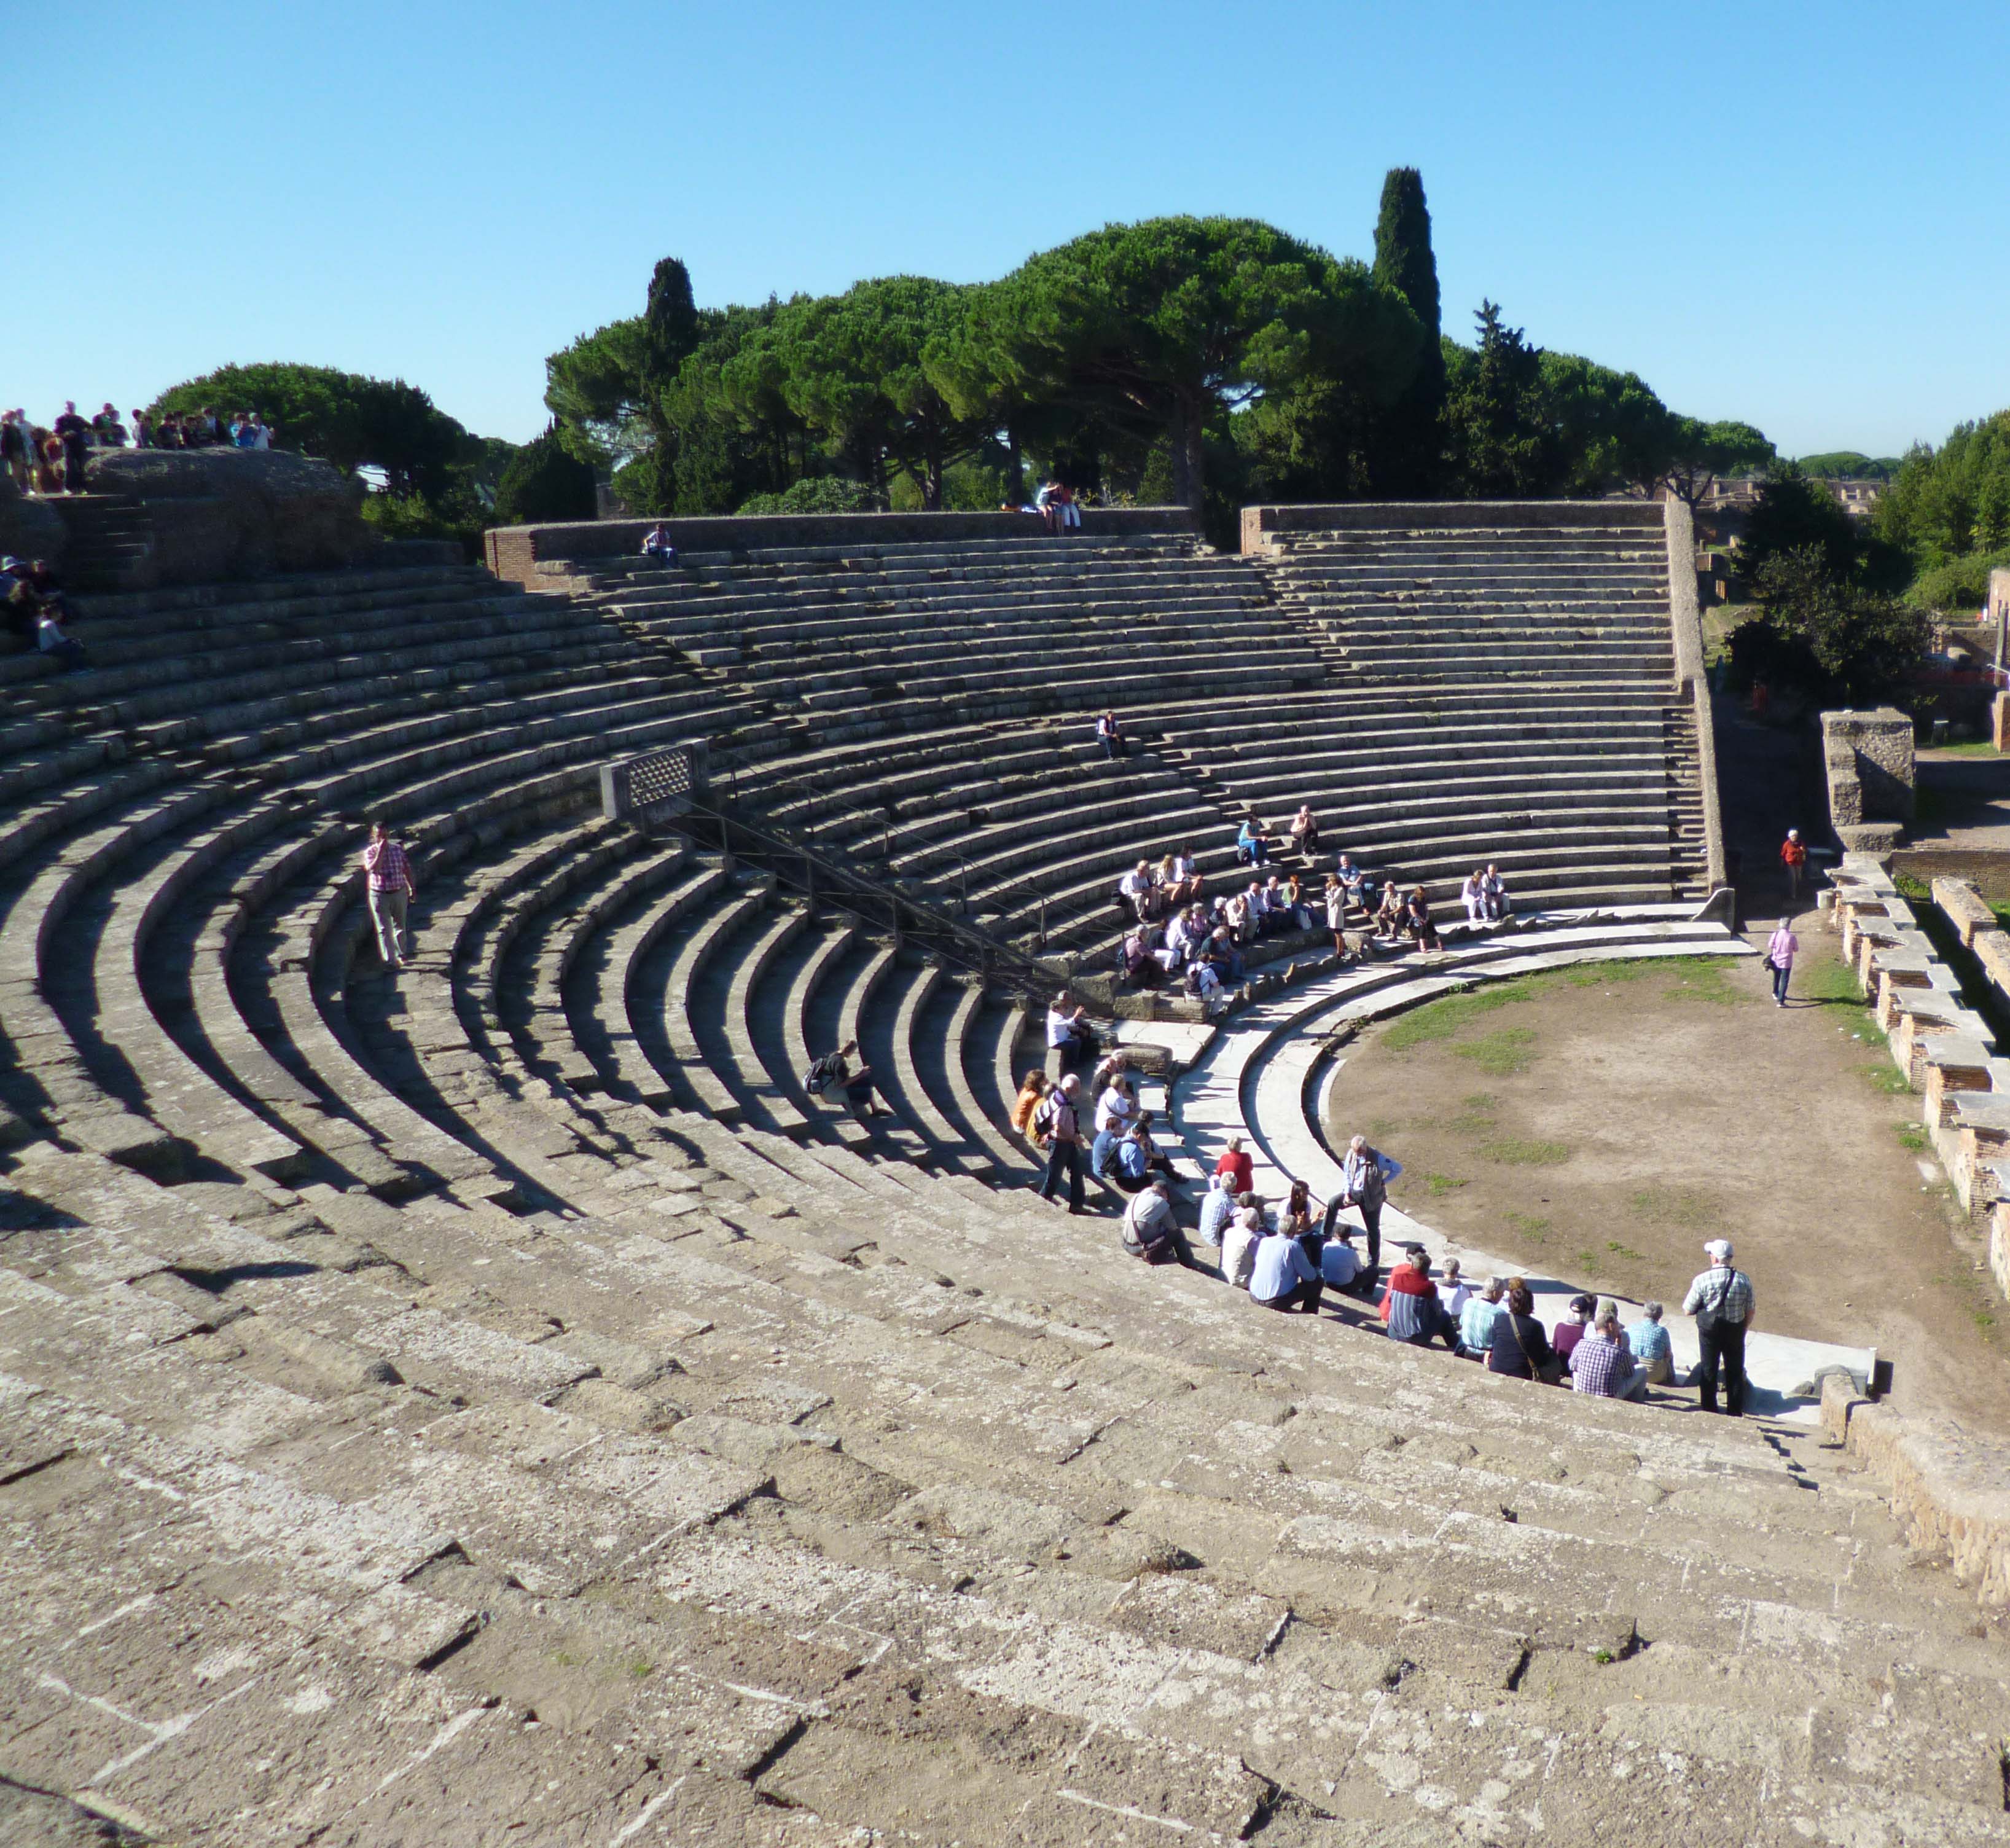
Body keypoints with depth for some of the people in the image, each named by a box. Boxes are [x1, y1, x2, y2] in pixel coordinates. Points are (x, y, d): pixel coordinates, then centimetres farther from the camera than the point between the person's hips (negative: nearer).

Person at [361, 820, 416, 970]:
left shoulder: (398, 849, 2)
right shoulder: (370, 852, -6)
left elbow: (406, 869, 11)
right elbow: (373, 869, -24)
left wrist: (412, 888, 13)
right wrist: (381, 851, -25)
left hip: (399, 893, 3)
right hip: (379, 895, -3)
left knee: (400, 926, 15)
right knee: (384, 930, -5)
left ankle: (401, 955, 32)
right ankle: (390, 960, -6)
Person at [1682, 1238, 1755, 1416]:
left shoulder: (1702, 1280, -19)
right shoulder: (1744, 1280, -10)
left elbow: (1688, 1310, -12)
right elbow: (1750, 1311, 0)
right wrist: (1743, 1330, 15)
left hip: (1709, 1330, -2)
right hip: (1736, 1330, 2)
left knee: (1708, 1371, 14)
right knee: (1735, 1371, 17)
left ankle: (1709, 1411, 20)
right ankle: (1736, 1412, 25)